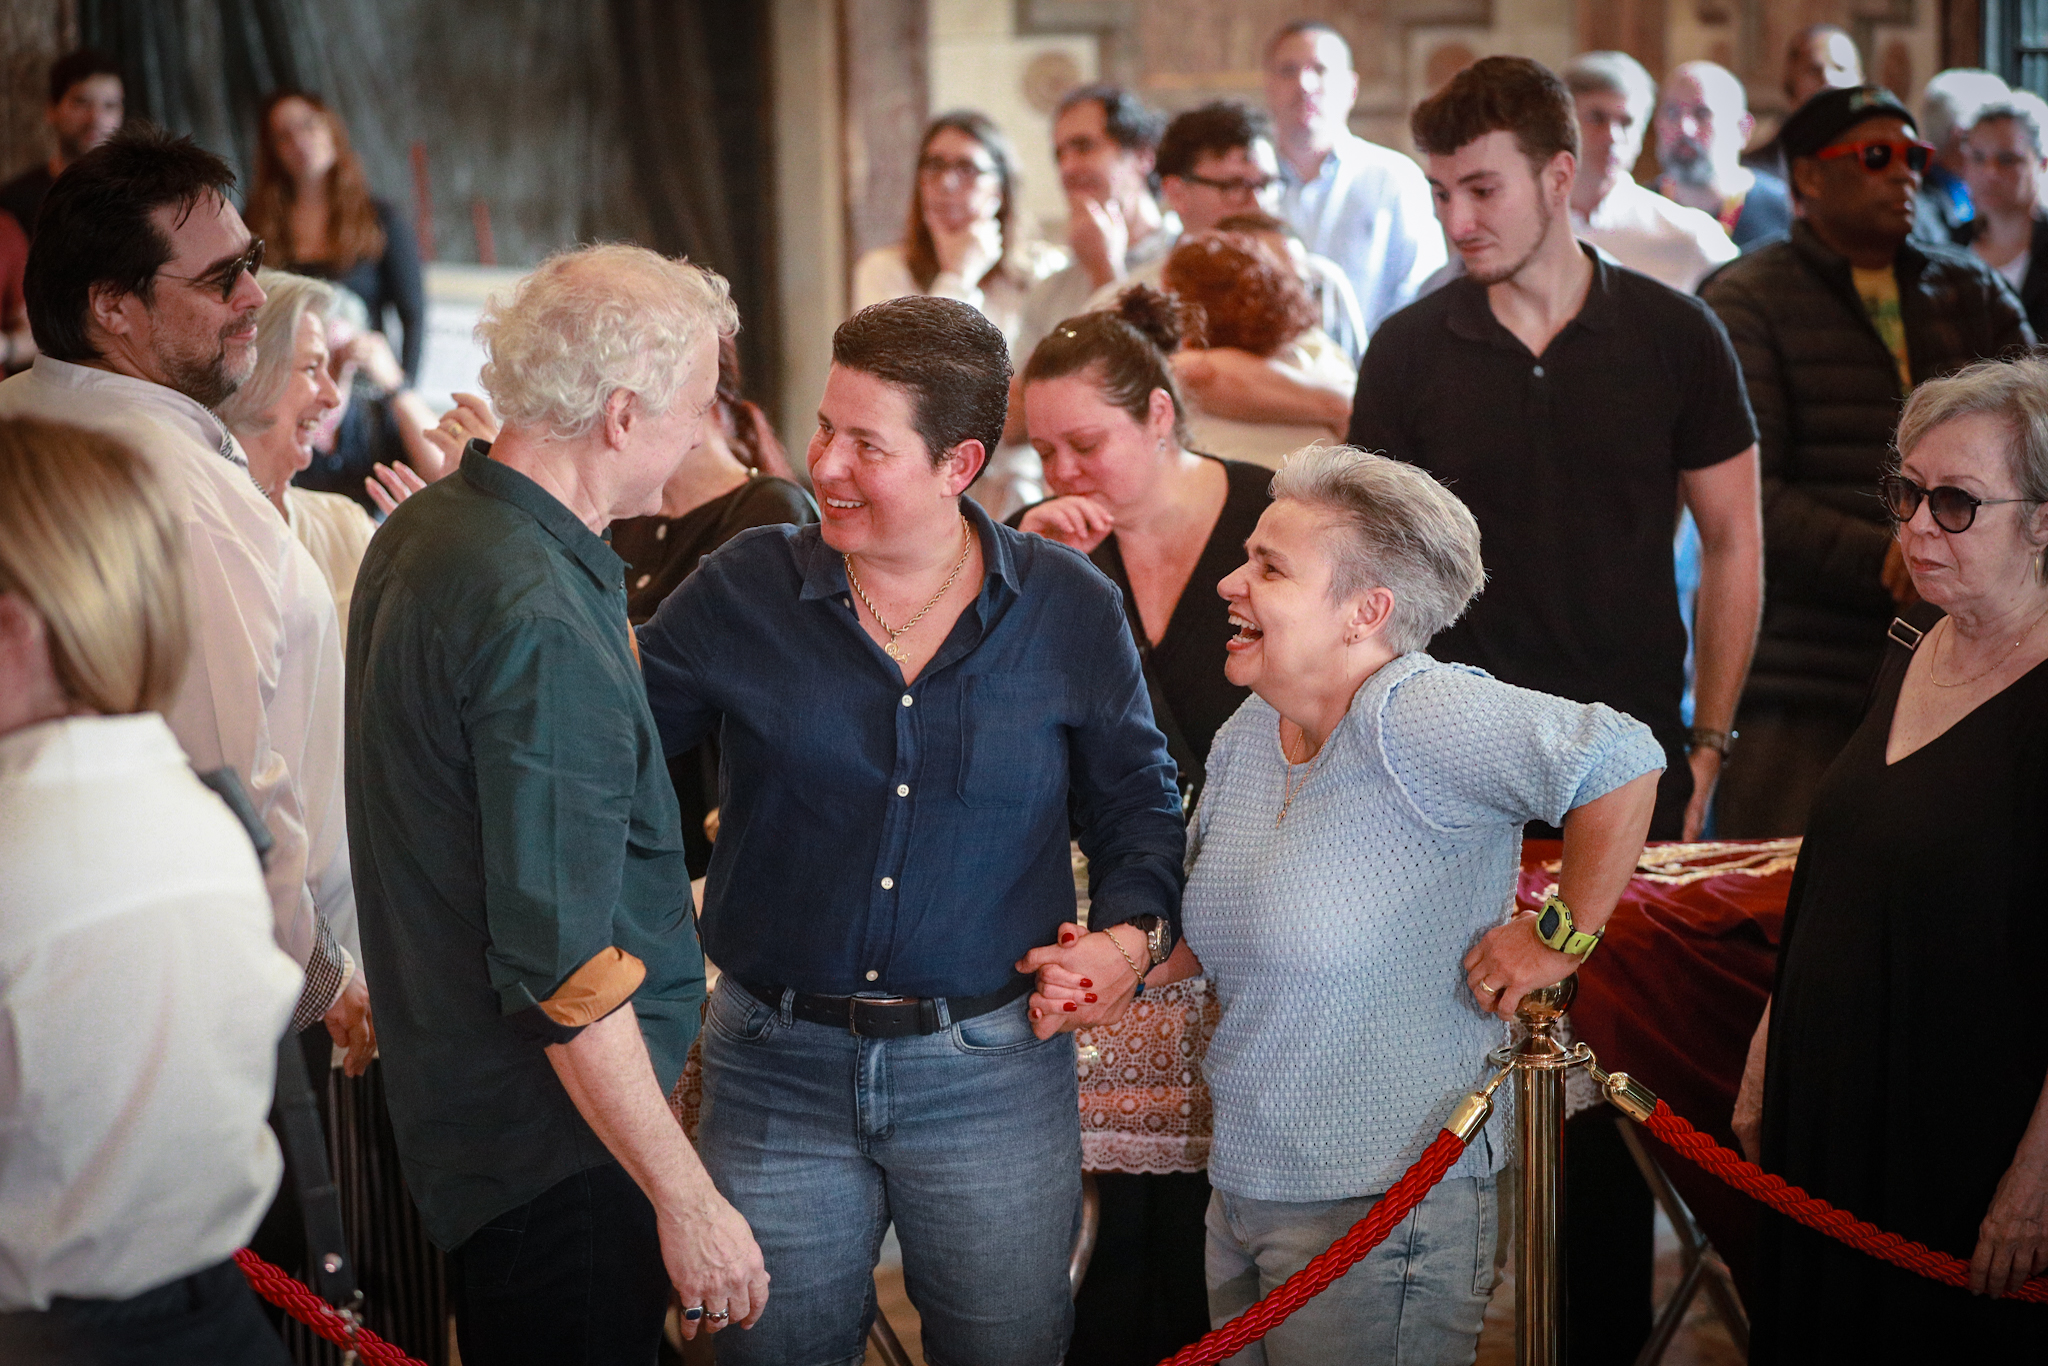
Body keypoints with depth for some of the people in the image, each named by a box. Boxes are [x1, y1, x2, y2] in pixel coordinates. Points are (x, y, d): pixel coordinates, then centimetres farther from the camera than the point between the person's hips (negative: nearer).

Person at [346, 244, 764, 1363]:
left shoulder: (419, 534, 5)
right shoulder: (539, 620, -26)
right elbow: (563, 970, -27)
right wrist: (689, 1204, -22)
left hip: (454, 1094, 10)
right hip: (555, 1144, -10)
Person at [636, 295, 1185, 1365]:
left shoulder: (1071, 611, -2)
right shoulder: (746, 590, -3)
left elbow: (1134, 802, 9)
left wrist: (1129, 931, -8)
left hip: (991, 1072, 0)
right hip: (778, 1068, 1)